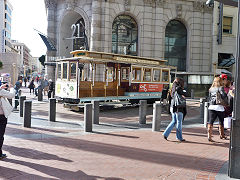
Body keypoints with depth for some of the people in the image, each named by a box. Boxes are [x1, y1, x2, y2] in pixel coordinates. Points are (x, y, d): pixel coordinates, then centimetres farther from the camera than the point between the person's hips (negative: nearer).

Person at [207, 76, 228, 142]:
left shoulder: (211, 89, 11)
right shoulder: (220, 88, -6)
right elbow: (223, 96, -15)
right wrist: (226, 94, 4)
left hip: (211, 107, 4)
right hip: (219, 107, -4)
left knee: (211, 121, 0)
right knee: (221, 122, 15)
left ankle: (209, 136, -9)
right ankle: (222, 135, 30)